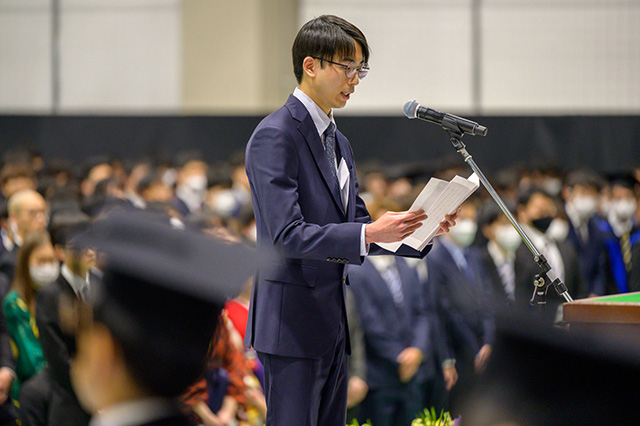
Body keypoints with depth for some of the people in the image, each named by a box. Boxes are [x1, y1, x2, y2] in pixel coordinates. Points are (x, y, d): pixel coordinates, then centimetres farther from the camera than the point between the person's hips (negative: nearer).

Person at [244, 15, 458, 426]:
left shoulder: (338, 141, 18)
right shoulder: (275, 136, -13)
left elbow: (357, 225, 19)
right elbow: (287, 235, -21)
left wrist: (420, 229, 3)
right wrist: (369, 233, -28)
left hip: (333, 321, 10)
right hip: (292, 321, -10)